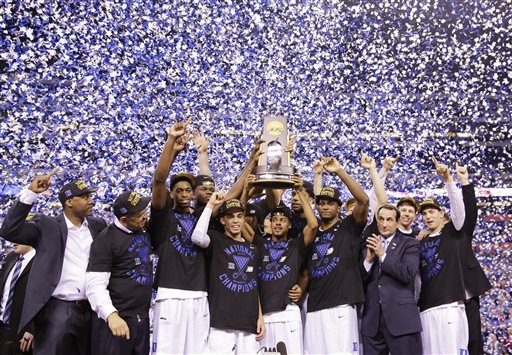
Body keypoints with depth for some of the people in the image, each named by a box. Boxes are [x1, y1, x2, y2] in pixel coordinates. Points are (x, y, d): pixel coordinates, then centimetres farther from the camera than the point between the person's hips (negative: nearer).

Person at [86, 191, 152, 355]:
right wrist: (111, 314, -31)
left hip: (143, 318, 7)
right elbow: (95, 285, -18)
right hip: (118, 319, -7)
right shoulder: (106, 240, -13)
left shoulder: (144, 231, 8)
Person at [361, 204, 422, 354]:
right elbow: (360, 280, 9)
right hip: (372, 319, 3)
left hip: (401, 317, -3)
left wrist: (382, 254, -11)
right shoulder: (369, 245, 14)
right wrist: (369, 259, -7)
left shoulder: (410, 244, 4)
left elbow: (408, 275, -11)